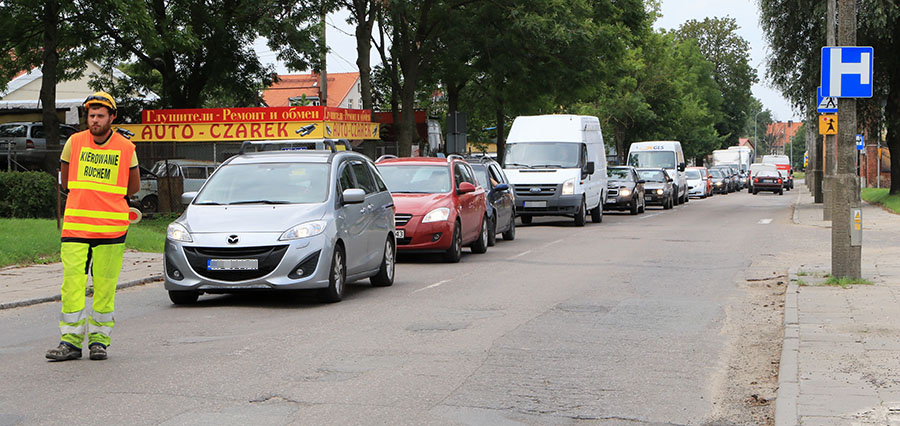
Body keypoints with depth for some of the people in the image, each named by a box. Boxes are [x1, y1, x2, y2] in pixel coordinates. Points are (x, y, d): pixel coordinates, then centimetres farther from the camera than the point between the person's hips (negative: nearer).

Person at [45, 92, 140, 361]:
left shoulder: (126, 148, 3)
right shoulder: (74, 142, 5)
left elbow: (133, 187, 14)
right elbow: (65, 181, 17)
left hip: (111, 228, -1)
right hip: (75, 225, 1)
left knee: (105, 287, 1)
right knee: (72, 283, -4)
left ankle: (99, 339, 11)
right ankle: (70, 340, 2)